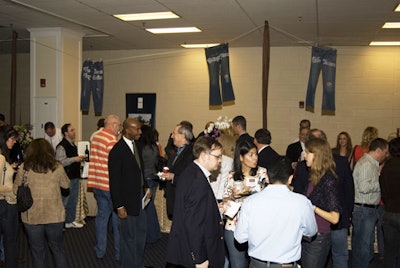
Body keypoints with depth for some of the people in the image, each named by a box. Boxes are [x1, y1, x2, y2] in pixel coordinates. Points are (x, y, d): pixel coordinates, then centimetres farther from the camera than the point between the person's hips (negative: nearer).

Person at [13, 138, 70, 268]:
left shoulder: (24, 168, -8)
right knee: (57, 248, 19)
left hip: (31, 216, -1)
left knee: (38, 251, 13)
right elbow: (66, 184, 8)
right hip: (54, 215, 1)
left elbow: (15, 190, 2)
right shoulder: (57, 167, -6)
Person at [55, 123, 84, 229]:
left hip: (75, 176, 9)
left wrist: (79, 158, 14)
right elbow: (60, 162, -23)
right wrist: (74, 159, -24)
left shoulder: (73, 145, 15)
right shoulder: (61, 146, -15)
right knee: (64, 201, -2)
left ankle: (70, 221, 28)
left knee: (73, 200, 16)